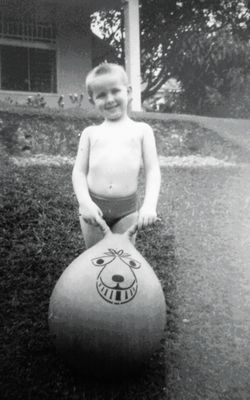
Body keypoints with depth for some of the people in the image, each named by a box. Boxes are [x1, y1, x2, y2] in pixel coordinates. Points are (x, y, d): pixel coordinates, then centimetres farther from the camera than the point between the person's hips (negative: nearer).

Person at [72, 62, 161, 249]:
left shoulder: (142, 130, 5)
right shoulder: (90, 132, 8)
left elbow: (153, 170, -1)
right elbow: (79, 171, 4)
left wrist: (150, 205, -16)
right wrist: (85, 203, -13)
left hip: (127, 209, -1)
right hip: (93, 206, 1)